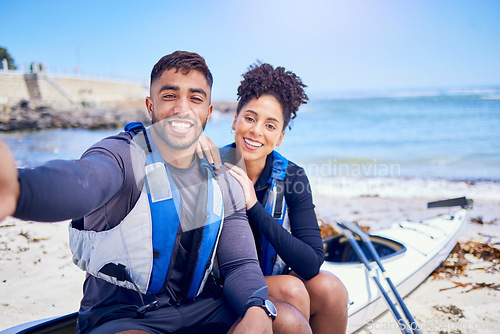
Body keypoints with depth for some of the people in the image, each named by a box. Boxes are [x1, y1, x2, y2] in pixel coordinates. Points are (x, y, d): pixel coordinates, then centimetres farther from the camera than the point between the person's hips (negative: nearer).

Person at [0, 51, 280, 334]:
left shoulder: (223, 183, 4)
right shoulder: (125, 154, -13)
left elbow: (240, 263, 1)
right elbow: (80, 181, -37)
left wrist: (258, 310, -22)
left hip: (200, 310, 5)